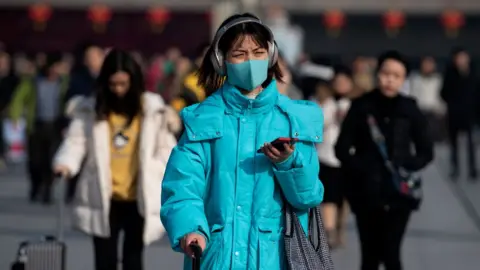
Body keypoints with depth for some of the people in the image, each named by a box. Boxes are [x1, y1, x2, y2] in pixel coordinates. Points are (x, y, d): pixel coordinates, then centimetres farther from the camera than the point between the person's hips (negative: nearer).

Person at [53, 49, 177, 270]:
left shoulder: (152, 108, -1)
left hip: (139, 199, 0)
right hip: (103, 200, 1)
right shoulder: (90, 109, -1)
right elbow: (76, 141, -6)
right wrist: (65, 163, -26)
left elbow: (164, 148, 3)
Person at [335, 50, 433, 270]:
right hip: (367, 192, 0)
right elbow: (342, 148, 0)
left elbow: (426, 151, 5)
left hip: (398, 192, 0)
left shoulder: (409, 109, 0)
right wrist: (362, 169, -15)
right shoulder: (361, 106, -3)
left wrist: (407, 168, -12)